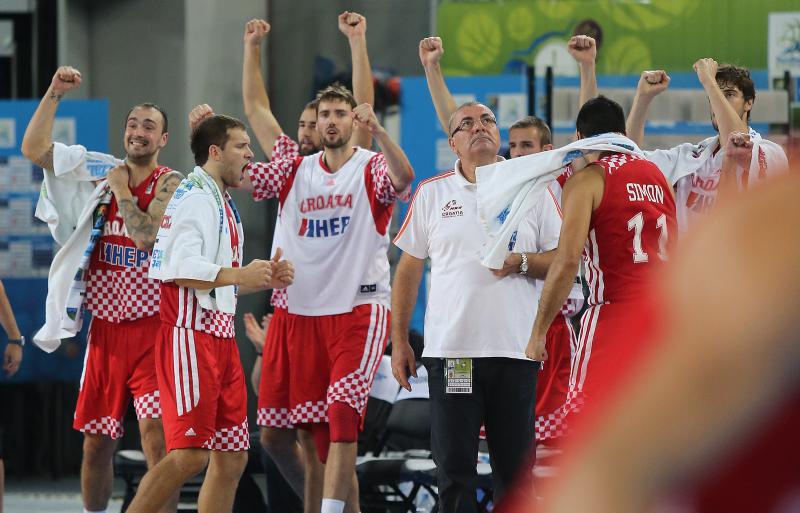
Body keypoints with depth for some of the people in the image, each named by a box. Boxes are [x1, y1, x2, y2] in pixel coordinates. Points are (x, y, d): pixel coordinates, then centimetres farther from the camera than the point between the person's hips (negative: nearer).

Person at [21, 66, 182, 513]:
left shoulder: (171, 184, -4)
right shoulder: (99, 173, 8)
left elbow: (148, 237, -20)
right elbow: (33, 149, 2)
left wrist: (122, 191, -8)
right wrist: (54, 94, -5)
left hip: (151, 328, -5)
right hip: (105, 328, 5)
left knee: (156, 436, -14)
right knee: (96, 443, 10)